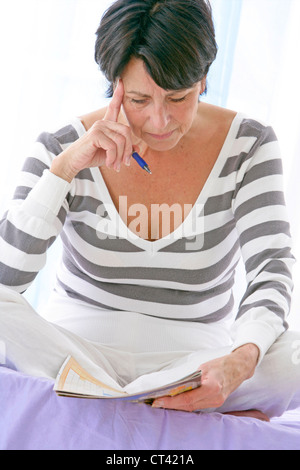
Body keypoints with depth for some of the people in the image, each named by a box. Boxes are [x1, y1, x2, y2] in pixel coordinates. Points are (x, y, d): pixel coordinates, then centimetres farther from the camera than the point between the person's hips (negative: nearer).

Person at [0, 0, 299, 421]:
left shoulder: (247, 145, -7)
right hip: (75, 349, 2)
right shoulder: (64, 149, -9)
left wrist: (241, 361, -37)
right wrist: (67, 167, -25)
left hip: (197, 359, -1)